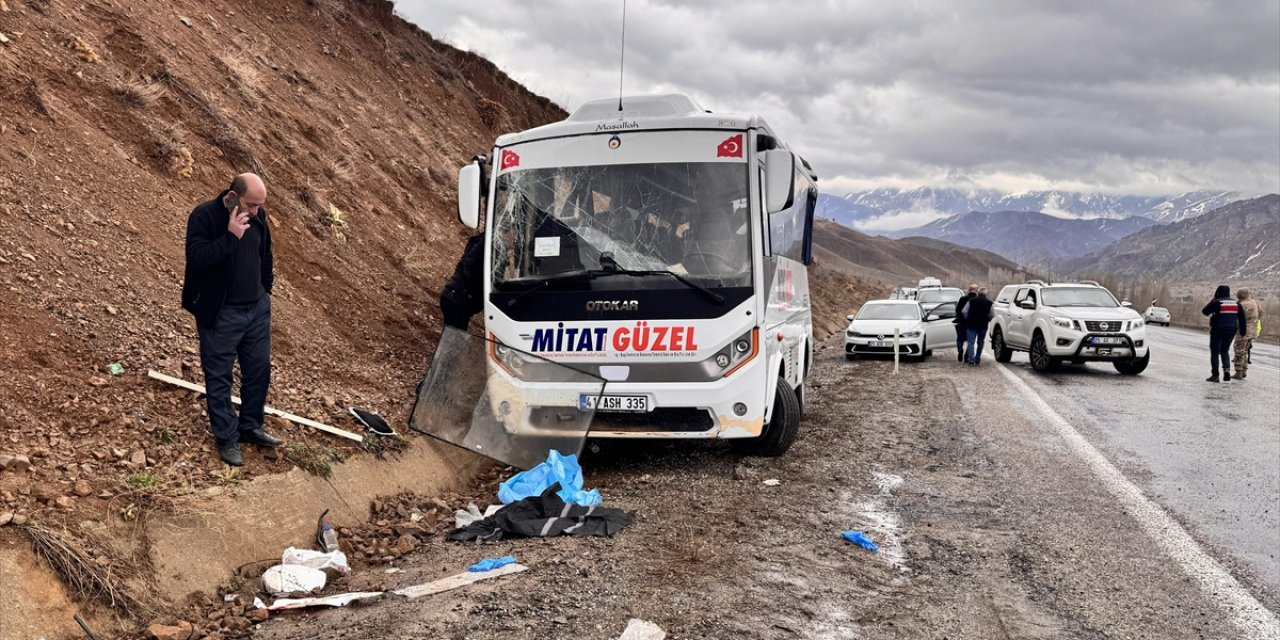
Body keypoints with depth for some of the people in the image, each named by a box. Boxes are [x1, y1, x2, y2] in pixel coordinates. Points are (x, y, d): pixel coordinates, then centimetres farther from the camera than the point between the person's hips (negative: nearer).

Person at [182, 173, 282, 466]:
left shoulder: (257, 216, 0)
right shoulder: (204, 216, -17)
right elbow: (196, 257, -27)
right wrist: (231, 236, -31)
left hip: (257, 309, 6)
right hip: (220, 314, -6)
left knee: (259, 371, 13)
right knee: (219, 378, 5)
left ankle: (250, 427, 30)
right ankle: (227, 439, 17)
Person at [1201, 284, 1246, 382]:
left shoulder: (1216, 302, -12)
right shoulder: (1236, 303, 7)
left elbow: (1205, 311, -2)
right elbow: (1242, 318, 6)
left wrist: (1212, 300, 5)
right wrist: (1242, 331, 10)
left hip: (1218, 331, -5)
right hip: (1231, 331, 5)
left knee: (1215, 352, 3)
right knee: (1225, 351, 20)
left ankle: (1215, 375, 1)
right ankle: (1227, 369, -3)